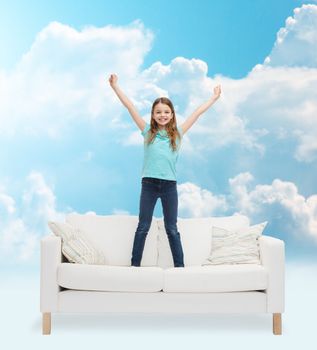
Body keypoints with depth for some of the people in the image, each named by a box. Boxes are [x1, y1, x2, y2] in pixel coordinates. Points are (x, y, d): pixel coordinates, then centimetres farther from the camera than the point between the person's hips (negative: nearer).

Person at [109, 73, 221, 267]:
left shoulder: (177, 134, 6)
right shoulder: (148, 132, 4)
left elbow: (198, 113, 10)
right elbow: (130, 106, 2)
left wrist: (215, 97, 16)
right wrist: (115, 86, 0)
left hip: (169, 185, 1)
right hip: (149, 183, 0)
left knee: (172, 228, 8)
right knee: (143, 227, 6)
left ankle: (179, 265, 14)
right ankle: (135, 264, 13)